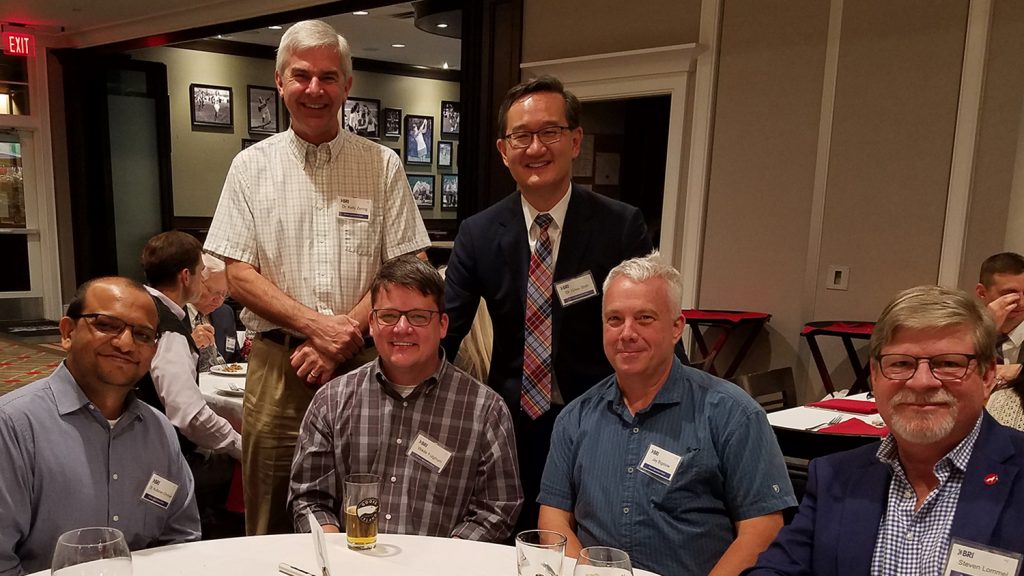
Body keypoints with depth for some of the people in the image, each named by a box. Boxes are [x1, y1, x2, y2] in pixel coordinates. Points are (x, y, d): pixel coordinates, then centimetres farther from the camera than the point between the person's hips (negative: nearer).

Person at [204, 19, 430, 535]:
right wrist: (317, 326, -13)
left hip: (364, 366, 0)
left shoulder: (383, 166, 2)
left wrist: (345, 336, -12)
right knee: (271, 526, 9)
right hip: (277, 365, 1)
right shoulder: (252, 167, 4)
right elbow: (239, 275, 0)